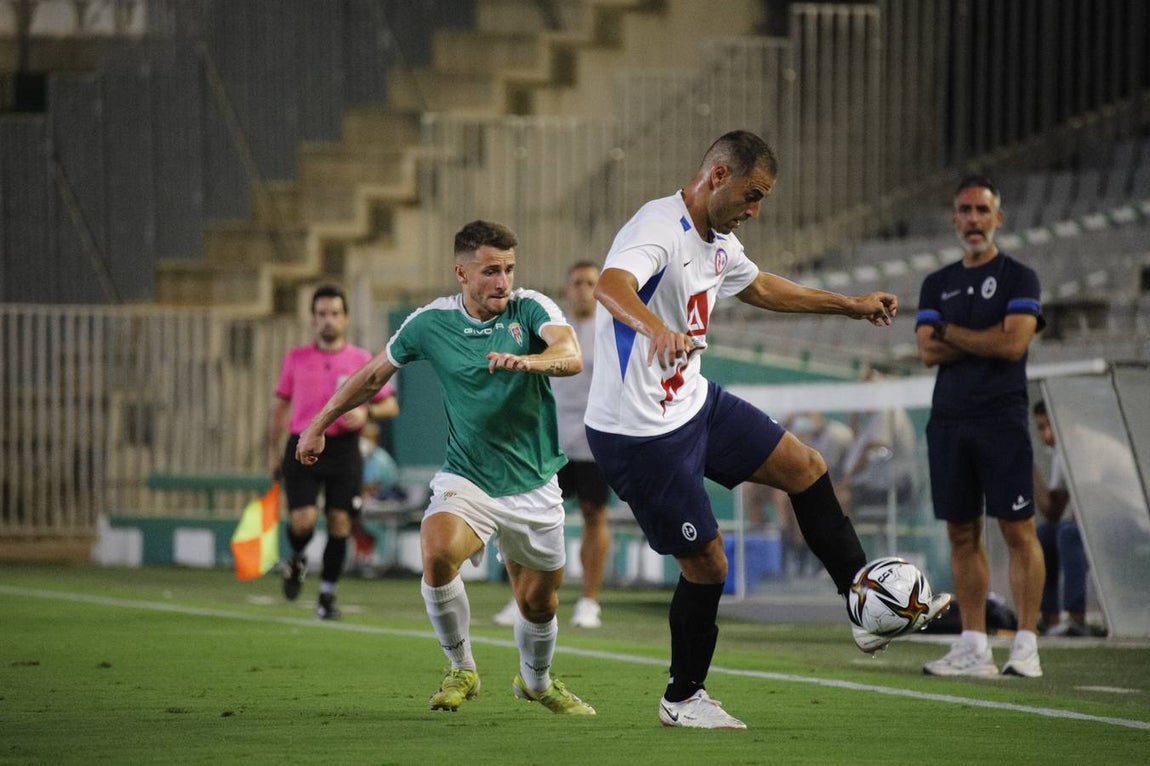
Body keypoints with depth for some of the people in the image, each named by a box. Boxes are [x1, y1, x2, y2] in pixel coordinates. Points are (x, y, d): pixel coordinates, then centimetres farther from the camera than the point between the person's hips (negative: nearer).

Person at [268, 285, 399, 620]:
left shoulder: (362, 360, 4)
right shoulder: (295, 359, 8)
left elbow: (391, 405, 7)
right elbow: (280, 406, 16)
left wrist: (366, 412, -13)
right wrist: (273, 451, 13)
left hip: (343, 450, 0)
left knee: (339, 523, -2)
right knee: (303, 519, -14)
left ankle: (327, 594, 11)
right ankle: (297, 561, 20)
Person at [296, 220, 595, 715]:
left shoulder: (531, 308, -10)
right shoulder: (430, 323, -6)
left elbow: (571, 357, -30)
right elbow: (374, 375, 11)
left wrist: (527, 361, -51)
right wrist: (319, 425, 16)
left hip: (533, 485, 1)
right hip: (466, 479, -1)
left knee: (539, 604, 10)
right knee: (438, 556, -29)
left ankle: (536, 681, 43)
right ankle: (461, 670, -7)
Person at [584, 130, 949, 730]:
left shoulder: (718, 243, 8)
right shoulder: (660, 228, -23)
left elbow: (762, 287, 30)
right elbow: (611, 286, -44)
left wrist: (852, 306, 36)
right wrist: (657, 330, -65)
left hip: (693, 402, 10)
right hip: (639, 431, -10)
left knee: (805, 467, 9)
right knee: (706, 561, -3)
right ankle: (682, 701, 15)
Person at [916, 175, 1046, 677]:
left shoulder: (1018, 279, 2)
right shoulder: (937, 285, 15)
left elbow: (1015, 342, -13)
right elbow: (928, 351, 3)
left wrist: (952, 333, -3)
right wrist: (988, 341, -6)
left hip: (1002, 420, -5)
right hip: (949, 422, 5)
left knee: (1017, 530, -8)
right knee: (962, 534, 5)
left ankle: (1026, 644, -7)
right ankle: (973, 647, 7)